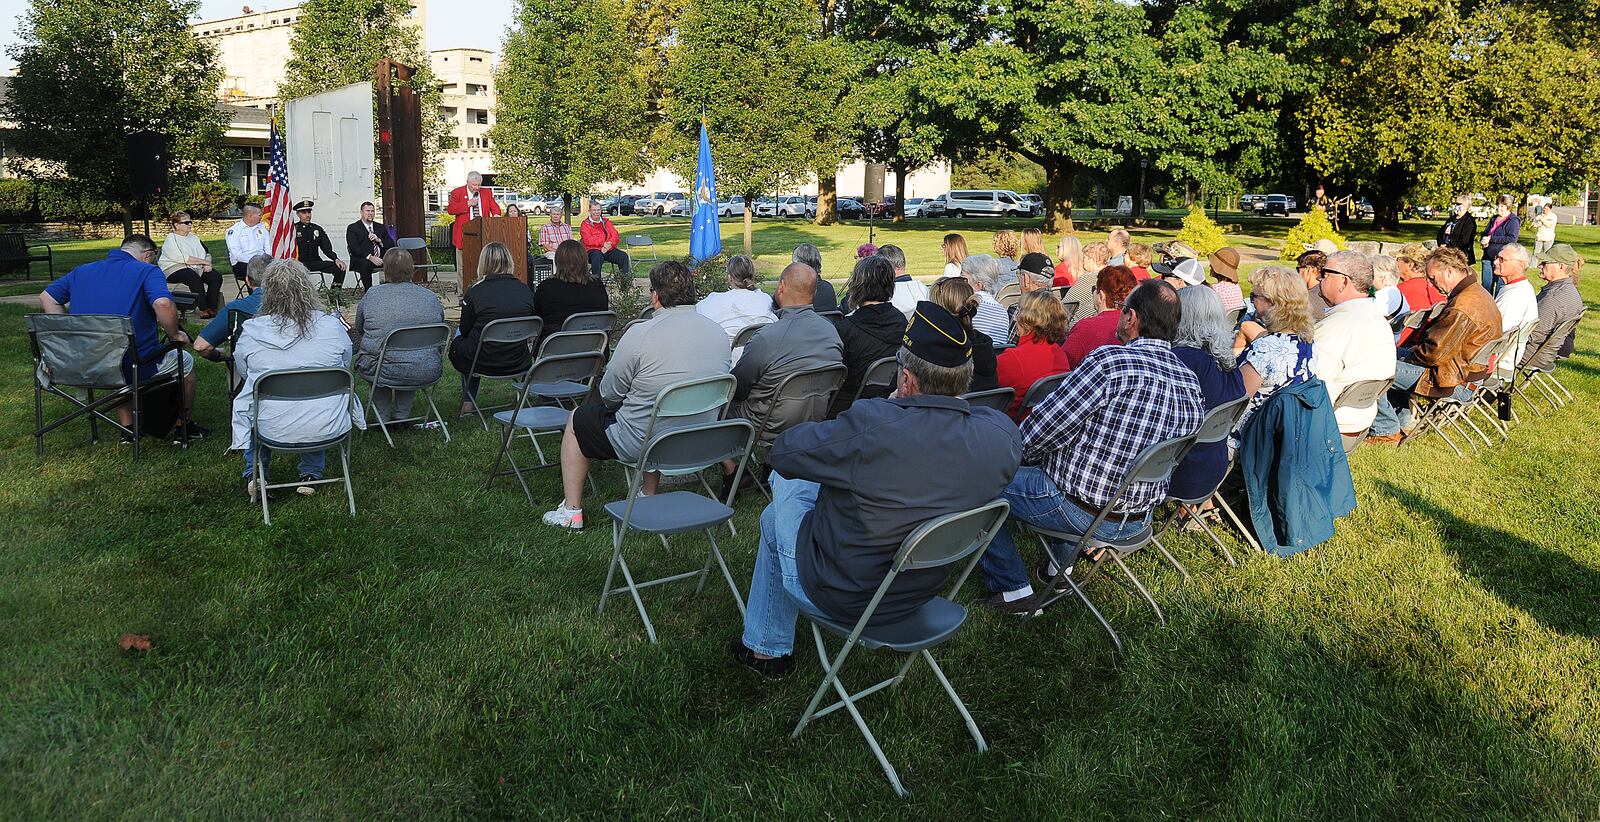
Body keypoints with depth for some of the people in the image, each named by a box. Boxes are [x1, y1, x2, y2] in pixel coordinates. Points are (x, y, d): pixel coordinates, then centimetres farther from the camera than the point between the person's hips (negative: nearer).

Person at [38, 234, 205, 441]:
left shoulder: (82, 271, 12)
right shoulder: (146, 271, -9)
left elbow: (46, 298, 16)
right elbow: (163, 304, -27)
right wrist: (175, 335, -12)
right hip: (136, 368, -6)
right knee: (185, 361, 24)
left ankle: (127, 429, 34)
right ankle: (184, 427, 33)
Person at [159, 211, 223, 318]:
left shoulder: (194, 237, 21)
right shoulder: (171, 239, -3)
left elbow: (207, 253, 18)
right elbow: (183, 259, -15)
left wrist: (207, 264, -5)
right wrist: (204, 261, -13)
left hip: (196, 268, 7)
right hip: (175, 269, -7)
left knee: (216, 277, -20)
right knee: (195, 278, -37)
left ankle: (212, 308, -20)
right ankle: (203, 309, -33)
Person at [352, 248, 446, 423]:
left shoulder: (371, 295, 0)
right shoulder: (431, 297, 3)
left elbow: (358, 328, 16)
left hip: (386, 372, -2)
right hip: (428, 372, 2)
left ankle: (382, 416, 27)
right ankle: (403, 414, 31)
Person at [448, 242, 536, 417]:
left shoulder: (475, 292, -12)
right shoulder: (526, 290, -3)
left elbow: (465, 330, 1)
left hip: (484, 363, -4)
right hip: (518, 363, 4)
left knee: (458, 338, 28)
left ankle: (468, 402, 27)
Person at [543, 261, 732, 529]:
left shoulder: (641, 334, -20)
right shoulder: (719, 333, -3)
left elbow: (609, 395, -10)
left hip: (642, 444, -6)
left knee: (578, 419, 20)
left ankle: (571, 511, 26)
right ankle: (649, 498, 39)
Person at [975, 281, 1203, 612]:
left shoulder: (1112, 361, -26)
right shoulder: (1191, 383, -2)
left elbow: (1043, 429, -22)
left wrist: (1016, 457, 0)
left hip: (1079, 512, -8)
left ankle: (1014, 590, 11)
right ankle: (1060, 565, 38)